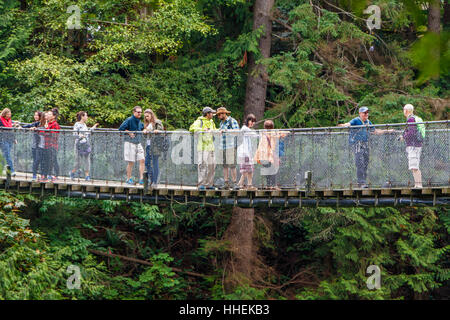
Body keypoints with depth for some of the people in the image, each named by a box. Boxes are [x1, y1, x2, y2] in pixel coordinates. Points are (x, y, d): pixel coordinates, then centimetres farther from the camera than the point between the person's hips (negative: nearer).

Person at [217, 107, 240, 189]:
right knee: (225, 165, 5)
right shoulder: (222, 122, 21)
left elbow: (237, 131, -16)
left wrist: (225, 130, -22)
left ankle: (234, 183, -8)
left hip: (231, 146, -7)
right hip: (222, 147, 7)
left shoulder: (232, 121, -3)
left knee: (232, 165, -10)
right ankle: (226, 183, 6)